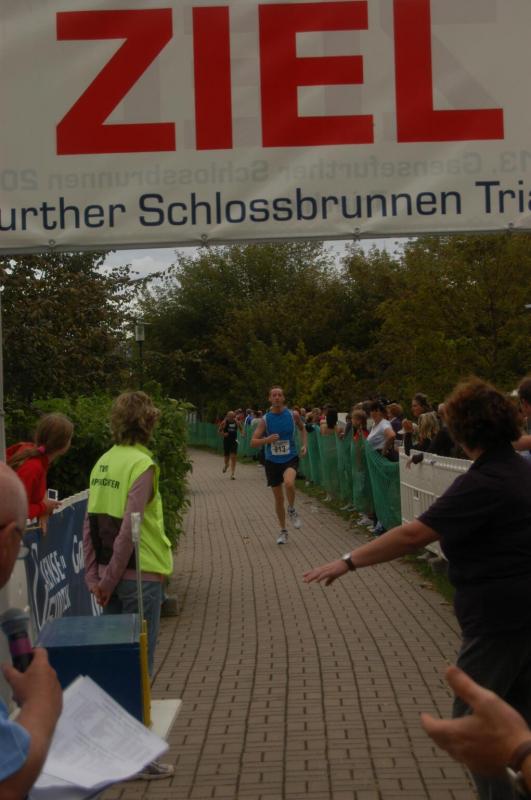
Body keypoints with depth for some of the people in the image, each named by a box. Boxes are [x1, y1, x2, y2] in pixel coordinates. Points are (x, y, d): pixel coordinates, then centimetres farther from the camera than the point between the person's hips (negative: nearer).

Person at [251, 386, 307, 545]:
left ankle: (292, 510, -3)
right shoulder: (265, 419, -6)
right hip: (272, 461, 1)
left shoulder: (292, 415, -5)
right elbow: (253, 442, -7)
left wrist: (304, 445, 3)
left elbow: (302, 428, 17)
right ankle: (283, 531, 25)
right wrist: (267, 439, -25)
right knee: (278, 498, 7)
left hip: (290, 458, -1)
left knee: (289, 483, -32)